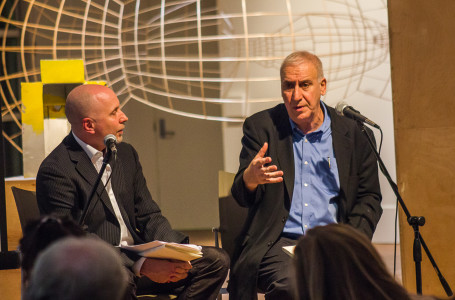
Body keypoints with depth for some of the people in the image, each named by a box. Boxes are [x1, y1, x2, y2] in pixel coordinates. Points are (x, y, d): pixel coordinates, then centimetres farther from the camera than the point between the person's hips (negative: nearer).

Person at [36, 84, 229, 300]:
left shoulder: (126, 154, 13)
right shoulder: (55, 170, -13)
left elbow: (149, 216, 13)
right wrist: (141, 265, -26)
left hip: (135, 256, 8)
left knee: (215, 260, -7)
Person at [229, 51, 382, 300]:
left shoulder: (351, 133, 11)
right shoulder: (261, 127, 7)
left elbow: (369, 197, 14)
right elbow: (242, 197, 0)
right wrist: (250, 178, -26)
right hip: (279, 244, -1)